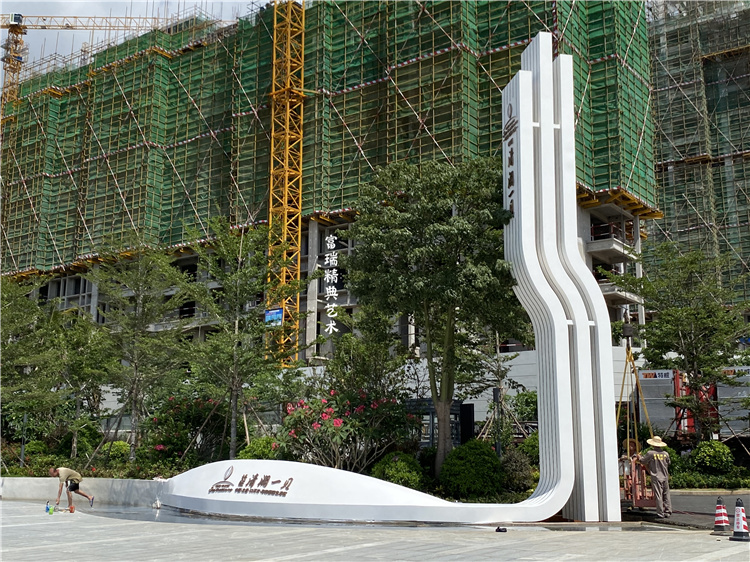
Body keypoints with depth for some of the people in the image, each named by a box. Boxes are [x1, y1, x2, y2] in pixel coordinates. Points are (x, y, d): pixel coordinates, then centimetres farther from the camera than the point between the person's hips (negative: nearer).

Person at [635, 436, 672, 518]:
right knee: (666, 495, 11)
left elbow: (643, 461, 3)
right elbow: (668, 464, 16)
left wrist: (639, 457, 24)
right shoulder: (665, 454, 1)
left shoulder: (650, 453, -9)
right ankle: (668, 512, 12)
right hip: (665, 477, 4)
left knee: (658, 496, -2)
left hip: (656, 477, -4)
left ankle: (660, 514, -2)